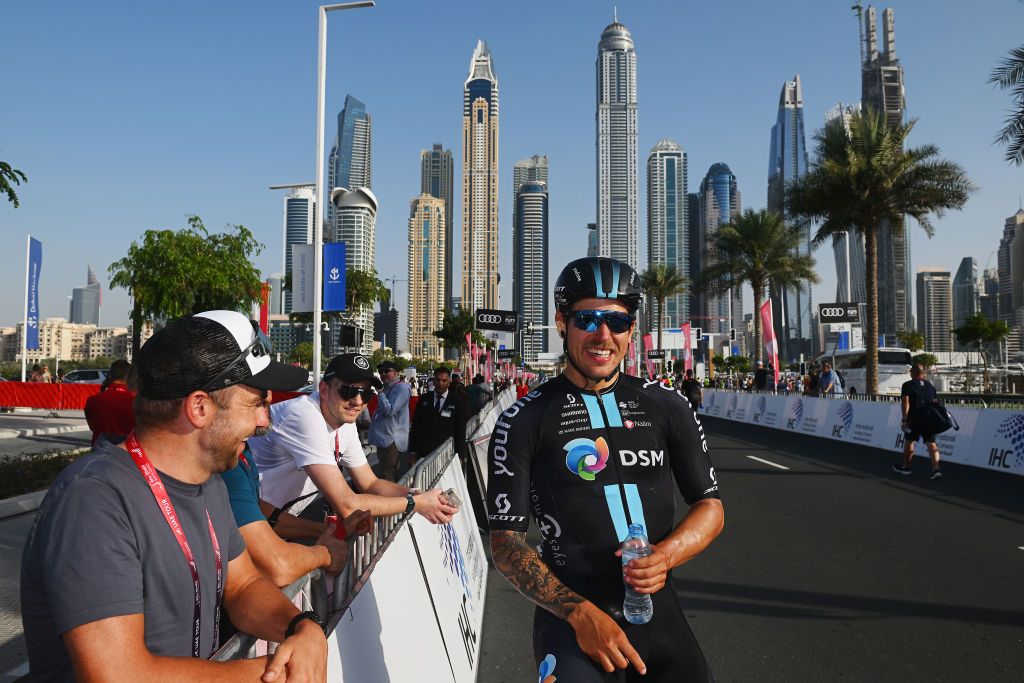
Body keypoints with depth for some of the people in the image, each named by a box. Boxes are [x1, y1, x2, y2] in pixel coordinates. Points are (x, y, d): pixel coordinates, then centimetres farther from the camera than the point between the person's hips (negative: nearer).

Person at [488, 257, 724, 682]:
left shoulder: (667, 405, 2)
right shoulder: (524, 420, -7)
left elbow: (710, 506, 6)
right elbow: (506, 539, -8)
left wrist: (666, 555, -15)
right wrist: (580, 612, -21)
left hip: (658, 611, 4)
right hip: (571, 616, -3)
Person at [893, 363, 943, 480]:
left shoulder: (908, 385, -2)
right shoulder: (930, 385, 15)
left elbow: (905, 402, -14)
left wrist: (904, 419, -15)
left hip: (914, 418, -4)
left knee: (909, 441, 12)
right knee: (931, 443, 1)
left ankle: (905, 467, 26)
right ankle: (936, 469, -12)